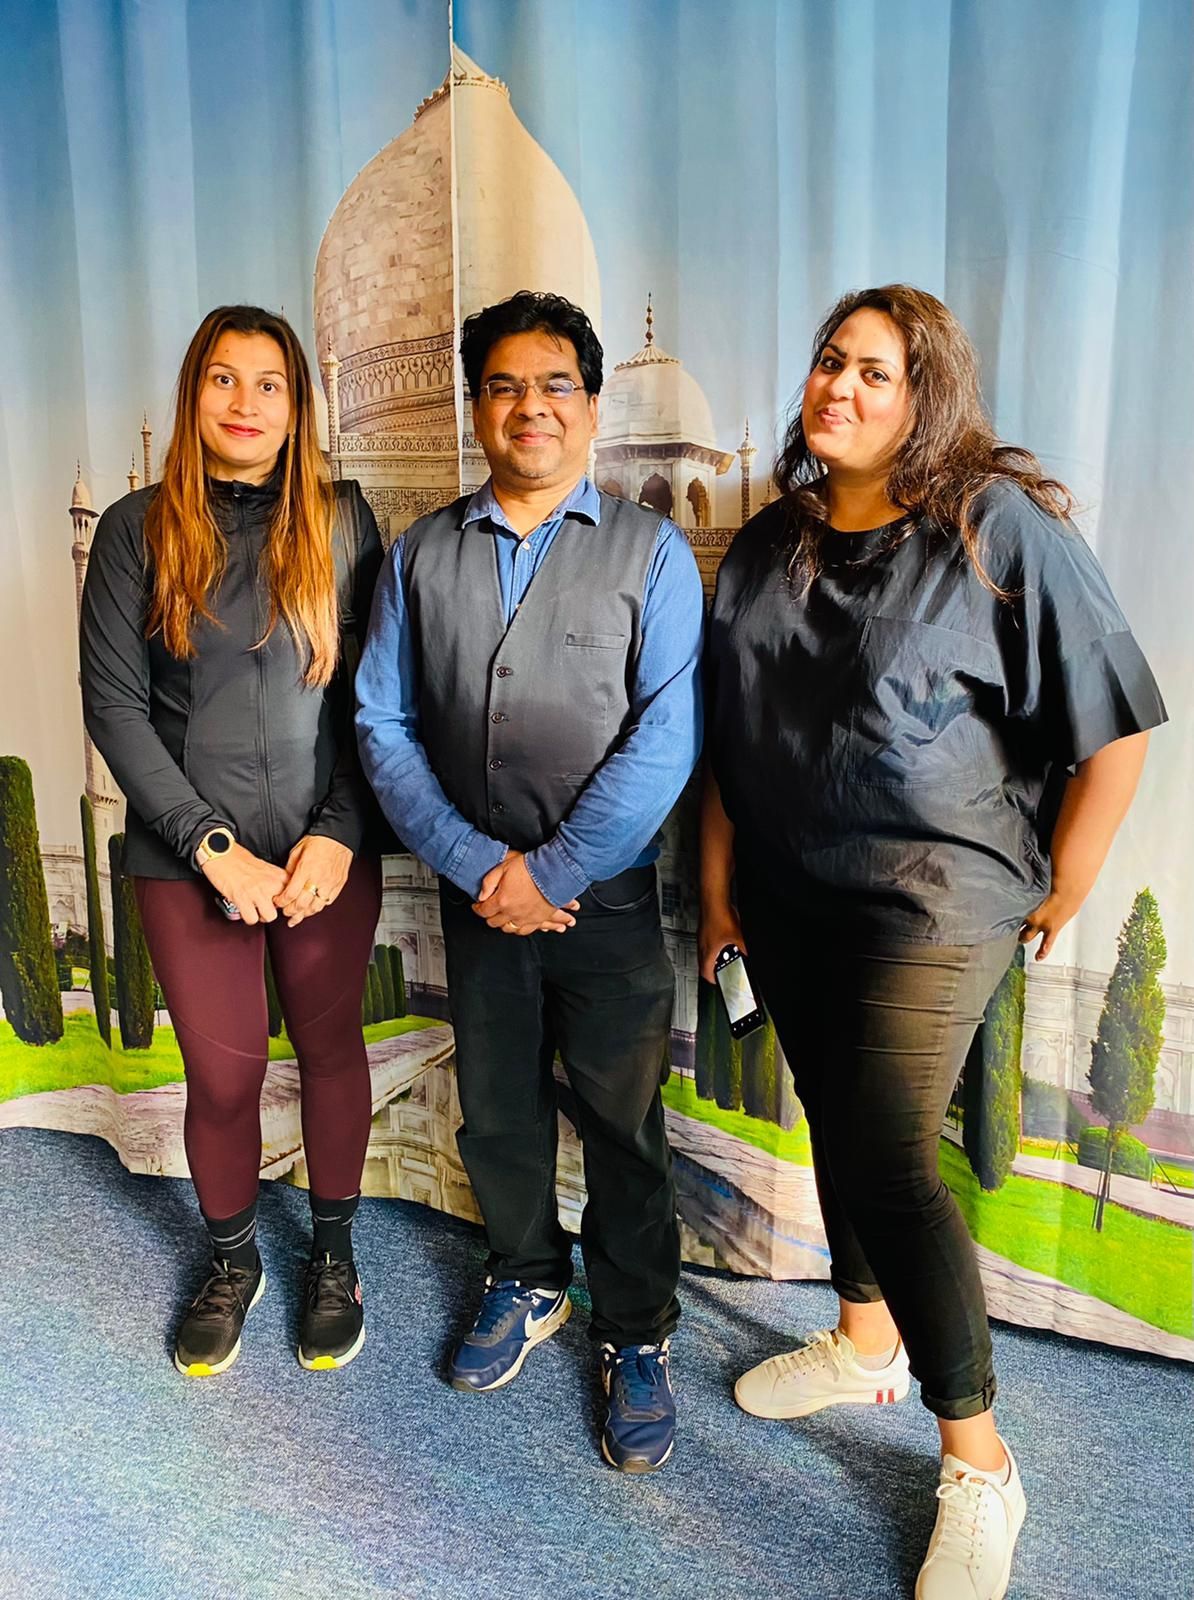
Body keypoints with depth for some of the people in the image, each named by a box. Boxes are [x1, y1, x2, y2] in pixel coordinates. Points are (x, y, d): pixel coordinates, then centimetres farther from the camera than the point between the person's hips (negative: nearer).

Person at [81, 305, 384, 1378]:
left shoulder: (341, 520, 1)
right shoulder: (138, 531, -1)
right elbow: (115, 706, -4)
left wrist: (340, 833, -11)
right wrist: (213, 846, -11)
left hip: (328, 848, 1)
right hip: (190, 857, 0)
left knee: (330, 1049, 14)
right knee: (222, 1071, 9)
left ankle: (335, 1251, 36)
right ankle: (232, 1264, 36)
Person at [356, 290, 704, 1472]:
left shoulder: (650, 552, -4)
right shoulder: (423, 554, 5)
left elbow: (666, 738, -13)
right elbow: (383, 723, 0)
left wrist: (552, 872, -15)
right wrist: (476, 865, -11)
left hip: (607, 900, -3)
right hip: (475, 897, 3)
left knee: (622, 1129, 9)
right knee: (496, 1113, 18)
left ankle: (635, 1339, 31)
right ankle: (527, 1285, 44)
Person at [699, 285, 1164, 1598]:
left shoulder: (1000, 526, -11)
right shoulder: (771, 543, 7)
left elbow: (1113, 723, -10)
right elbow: (725, 733, 11)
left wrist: (1061, 894, -6)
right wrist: (717, 881, 9)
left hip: (933, 894, -6)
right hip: (789, 895, 6)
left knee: (888, 1156, -9)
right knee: (837, 1123, 18)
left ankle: (977, 1465, 12)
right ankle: (864, 1344, 42)